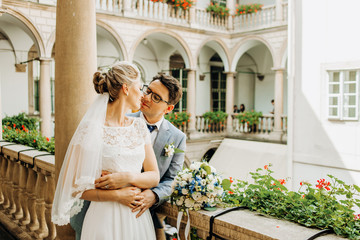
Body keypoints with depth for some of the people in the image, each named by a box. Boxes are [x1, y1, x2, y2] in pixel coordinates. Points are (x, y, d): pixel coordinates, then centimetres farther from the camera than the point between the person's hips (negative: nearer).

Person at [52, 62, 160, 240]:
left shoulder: (139, 126, 5)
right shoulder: (90, 130, -11)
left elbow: (154, 176, 3)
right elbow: (74, 186, -10)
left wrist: (128, 177, -14)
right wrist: (116, 195, -16)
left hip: (138, 217, 5)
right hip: (106, 219, -5)